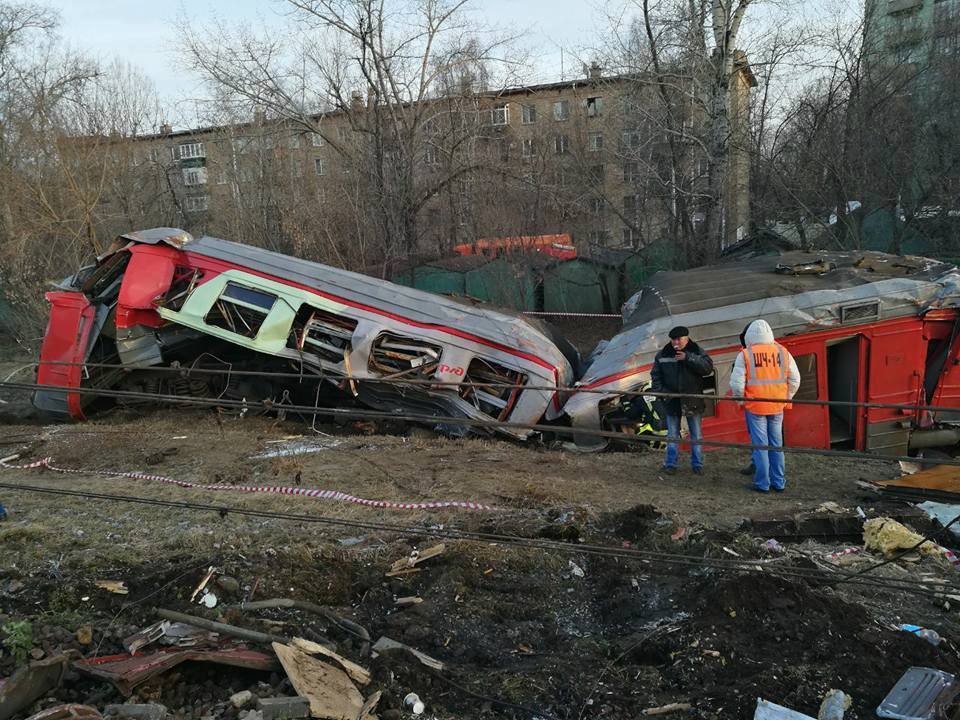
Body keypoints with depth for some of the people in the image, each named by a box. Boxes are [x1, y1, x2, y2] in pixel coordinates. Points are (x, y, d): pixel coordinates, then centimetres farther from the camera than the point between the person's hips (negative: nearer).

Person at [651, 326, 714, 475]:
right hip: (671, 400, 1)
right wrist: (659, 390, -9)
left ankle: (697, 464, 18)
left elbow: (708, 368, -19)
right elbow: (655, 375, 5)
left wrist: (688, 358, -26)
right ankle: (670, 464, 18)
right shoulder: (663, 355, 1)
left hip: (693, 400, -1)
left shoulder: (697, 351, -4)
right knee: (672, 434, 10)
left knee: (696, 434, 8)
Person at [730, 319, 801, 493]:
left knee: (759, 445, 4)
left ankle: (762, 483, 9)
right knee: (776, 445, 13)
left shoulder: (745, 355, -8)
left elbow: (736, 383, -10)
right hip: (777, 407, 3)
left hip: (755, 407, -3)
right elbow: (795, 380, 7)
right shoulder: (783, 352, 3)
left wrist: (741, 400, 6)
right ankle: (778, 482, 19)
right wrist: (786, 399, 18)